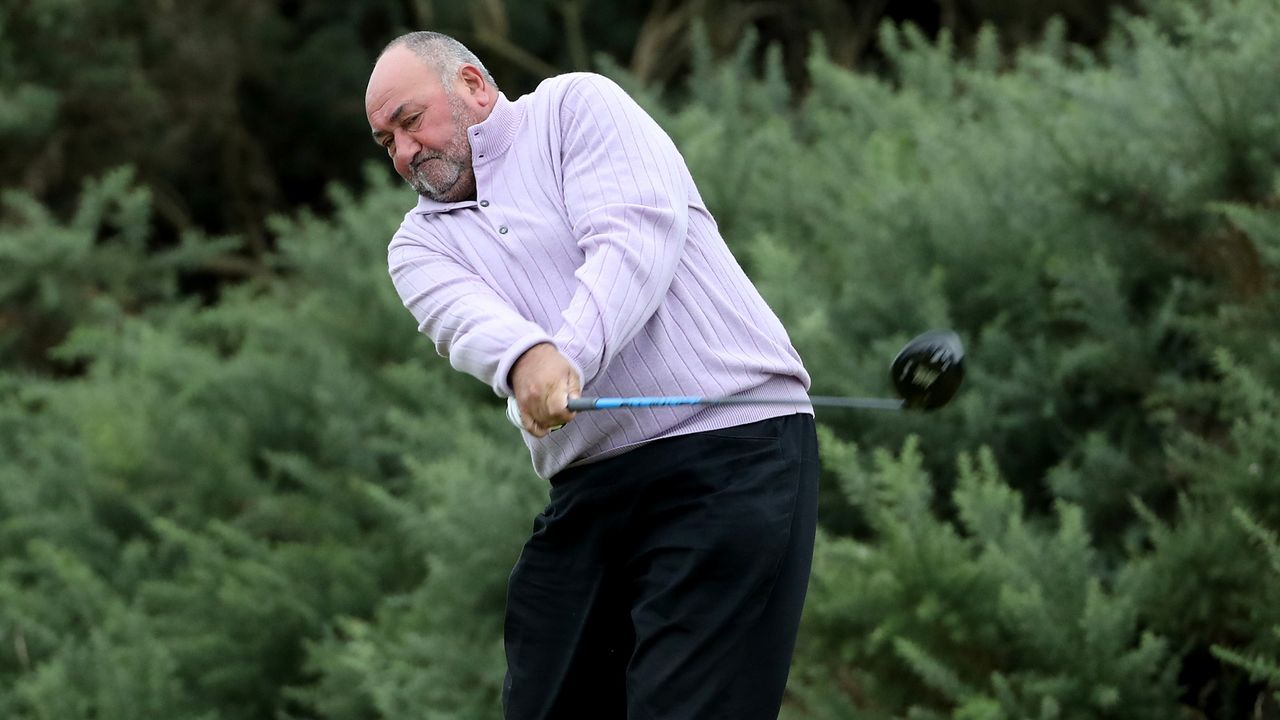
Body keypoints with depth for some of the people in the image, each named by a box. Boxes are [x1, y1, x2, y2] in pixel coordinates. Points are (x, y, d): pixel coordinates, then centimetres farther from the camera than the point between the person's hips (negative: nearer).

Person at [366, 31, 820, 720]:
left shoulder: (576, 107, 6)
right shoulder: (420, 244, 18)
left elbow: (640, 231, -11)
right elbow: (465, 317, -5)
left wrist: (568, 358, -27)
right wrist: (524, 356, -30)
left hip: (733, 446, -6)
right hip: (588, 493, 6)